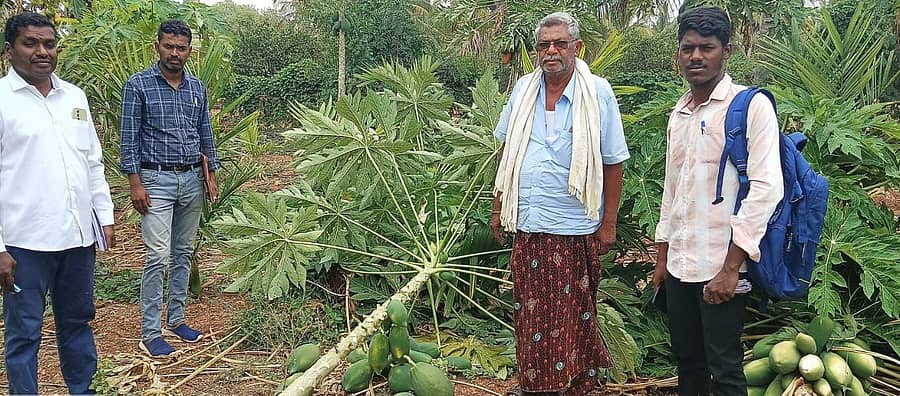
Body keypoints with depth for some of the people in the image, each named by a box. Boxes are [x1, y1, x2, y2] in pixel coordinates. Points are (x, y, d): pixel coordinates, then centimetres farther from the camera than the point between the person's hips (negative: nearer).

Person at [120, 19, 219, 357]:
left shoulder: (197, 87, 9)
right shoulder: (138, 85, -6)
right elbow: (129, 138, -7)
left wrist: (211, 174, 11)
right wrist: (135, 183, -12)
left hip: (192, 180, 5)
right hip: (156, 180, -5)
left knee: (183, 253, 11)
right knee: (158, 256, -9)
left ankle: (176, 319, 22)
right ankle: (150, 333, -2)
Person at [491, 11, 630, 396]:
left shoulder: (598, 93, -6)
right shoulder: (524, 89, 4)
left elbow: (613, 163, -4)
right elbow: (507, 152, 13)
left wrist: (609, 223, -5)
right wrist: (499, 206, 12)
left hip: (576, 228, -3)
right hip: (528, 224, 4)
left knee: (573, 314, 7)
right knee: (530, 310, 13)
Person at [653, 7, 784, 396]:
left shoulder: (751, 105, -7)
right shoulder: (678, 114, 13)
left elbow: (766, 188, -15)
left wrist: (731, 267, -19)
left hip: (721, 266, -6)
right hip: (679, 264, 6)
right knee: (687, 359, 15)